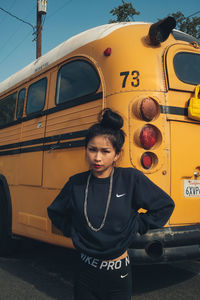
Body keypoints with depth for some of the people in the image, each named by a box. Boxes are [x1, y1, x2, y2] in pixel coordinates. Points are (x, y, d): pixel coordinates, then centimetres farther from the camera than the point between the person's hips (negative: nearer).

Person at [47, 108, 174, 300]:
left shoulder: (131, 179, -11)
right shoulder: (76, 183, -3)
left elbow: (165, 205, -2)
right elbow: (55, 212, 14)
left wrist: (136, 226, -5)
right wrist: (71, 230, 2)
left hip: (119, 276, -1)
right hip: (86, 274, 2)